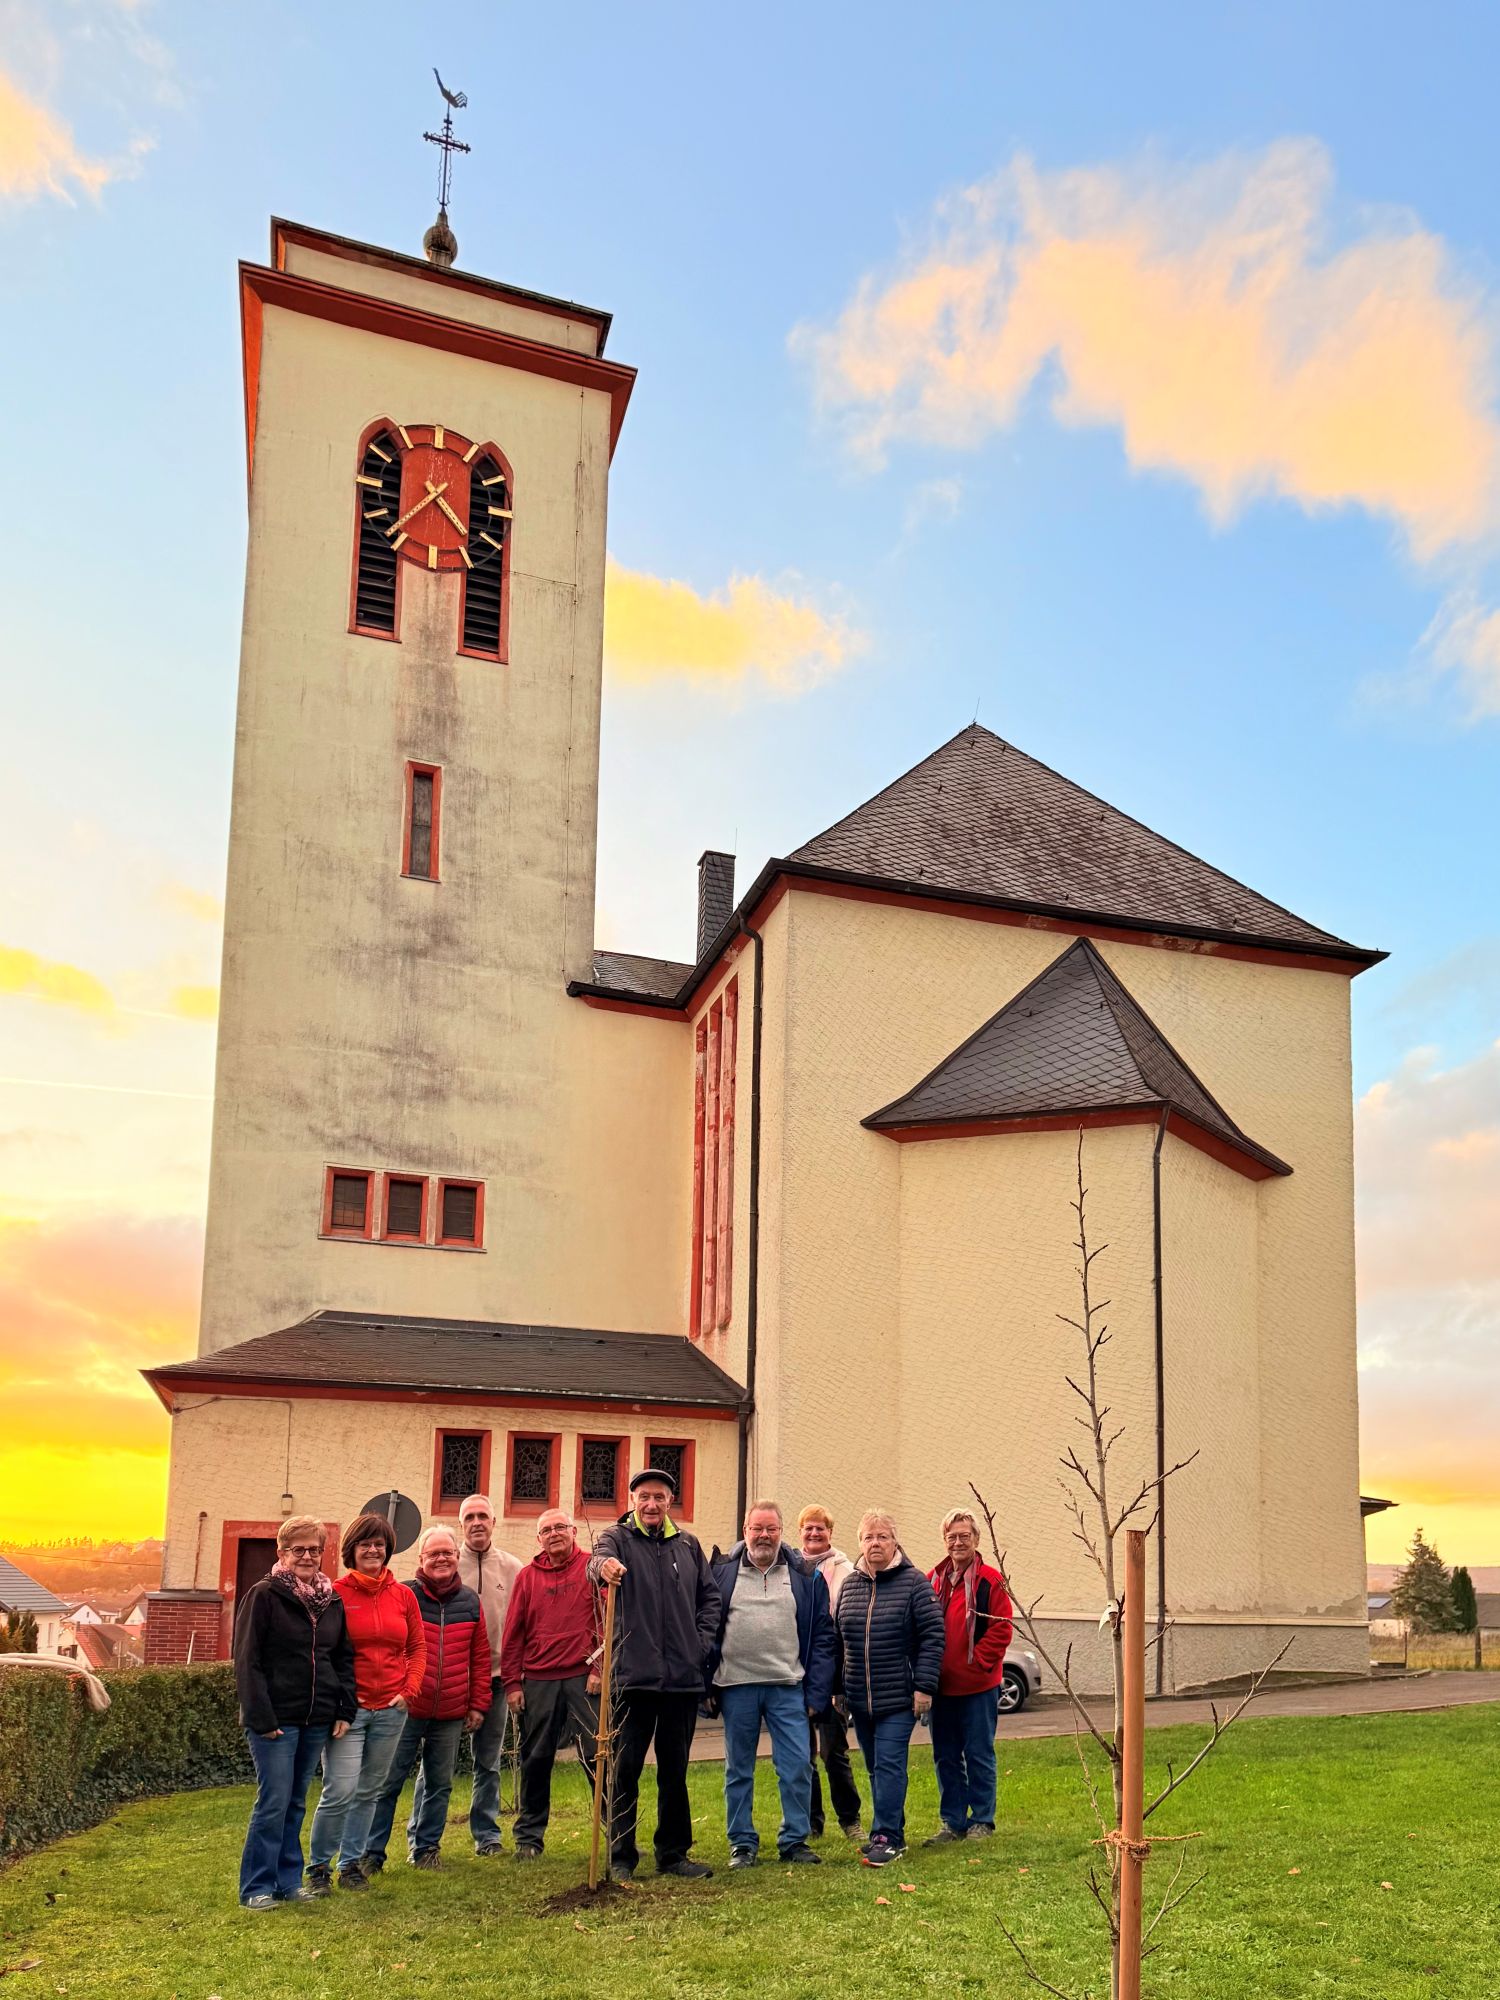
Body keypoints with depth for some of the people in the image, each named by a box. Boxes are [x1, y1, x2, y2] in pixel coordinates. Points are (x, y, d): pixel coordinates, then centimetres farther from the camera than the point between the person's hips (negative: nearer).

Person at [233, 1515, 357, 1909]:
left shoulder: (332, 1601, 11)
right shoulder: (264, 1595, -7)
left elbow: (344, 1659, 16)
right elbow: (247, 1660, -10)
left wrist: (345, 1710, 6)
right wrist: (261, 1717, -15)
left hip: (316, 1721, 6)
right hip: (275, 1720, -5)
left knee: (296, 1803, 12)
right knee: (273, 1802, -5)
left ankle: (289, 1881, 20)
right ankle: (256, 1887, 5)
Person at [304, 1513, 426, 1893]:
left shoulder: (402, 1596, 6)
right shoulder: (334, 1594, -7)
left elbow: (417, 1648, 12)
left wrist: (408, 1690, 0)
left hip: (391, 1710, 4)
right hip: (348, 1708, -4)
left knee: (369, 1792, 12)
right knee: (340, 1791, -11)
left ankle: (351, 1863, 27)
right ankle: (318, 1866, 8)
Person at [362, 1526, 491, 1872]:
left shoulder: (470, 1603, 7)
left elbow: (480, 1657, 11)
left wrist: (478, 1704, 9)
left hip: (450, 1715, 4)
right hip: (405, 1711, -3)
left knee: (439, 1785, 11)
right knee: (387, 1783, 2)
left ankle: (426, 1848, 24)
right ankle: (372, 1853, 12)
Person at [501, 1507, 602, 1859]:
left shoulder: (593, 1568, 3)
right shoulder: (528, 1576, 10)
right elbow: (513, 1633, 9)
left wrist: (600, 1668, -9)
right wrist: (512, 1683, 3)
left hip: (584, 1678, -2)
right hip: (538, 1681, 2)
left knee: (599, 1756, -3)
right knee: (535, 1760, 7)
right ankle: (528, 1837, 18)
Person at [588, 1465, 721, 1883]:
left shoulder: (687, 1544, 11)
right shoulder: (618, 1538, -2)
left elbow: (710, 1596, 19)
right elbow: (597, 1560, -25)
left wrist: (702, 1641, 5)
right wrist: (603, 1565, -49)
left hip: (683, 1676, 4)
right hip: (633, 1675, -4)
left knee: (675, 1773, 12)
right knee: (625, 1770, 1)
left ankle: (673, 1854, 23)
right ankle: (621, 1858, 10)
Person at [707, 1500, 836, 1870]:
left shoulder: (805, 1576, 5)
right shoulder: (723, 1572, 4)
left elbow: (822, 1636, 4)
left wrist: (817, 1692, -3)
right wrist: (707, 1684, -4)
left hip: (788, 1687, 0)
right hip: (736, 1686, 0)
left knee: (797, 1767, -1)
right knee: (738, 1770, 9)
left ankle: (795, 1839, 13)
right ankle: (742, 1843, 20)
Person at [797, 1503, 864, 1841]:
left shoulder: (843, 1570, 1)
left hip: (830, 1670, -3)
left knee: (835, 1750, -2)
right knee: (802, 1751, 7)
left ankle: (849, 1818, 12)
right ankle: (810, 1820, 18)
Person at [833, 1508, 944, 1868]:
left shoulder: (913, 1582, -5)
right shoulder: (849, 1584, 9)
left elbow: (933, 1635, -8)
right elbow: (836, 1639, 14)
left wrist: (924, 1686, -12)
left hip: (899, 1698, -5)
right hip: (860, 1698, 5)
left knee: (889, 1764, -9)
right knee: (875, 1767, 12)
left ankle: (886, 1835, -3)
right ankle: (891, 1831, 22)